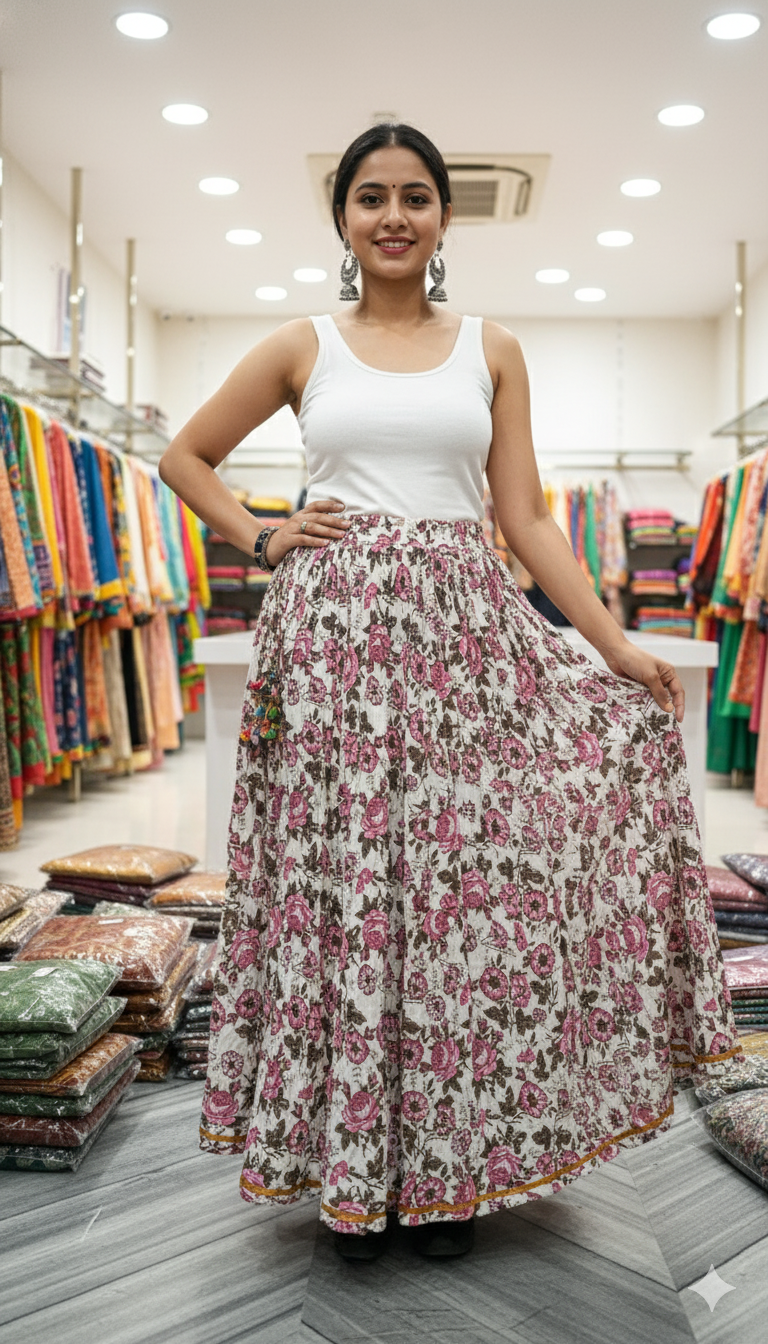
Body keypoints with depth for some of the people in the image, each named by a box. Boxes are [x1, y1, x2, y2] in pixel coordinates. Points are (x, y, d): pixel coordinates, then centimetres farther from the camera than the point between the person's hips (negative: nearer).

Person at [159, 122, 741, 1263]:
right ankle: (351, 1172, 18)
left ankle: (449, 1166, 18)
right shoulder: (302, 347, 10)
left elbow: (525, 520, 9)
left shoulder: (492, 349, 13)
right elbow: (186, 458, 18)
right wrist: (262, 538, 3)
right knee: (338, 890, 0)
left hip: (465, 636, 1)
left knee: (468, 889, 0)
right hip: (333, 635, -1)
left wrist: (619, 646, 3)